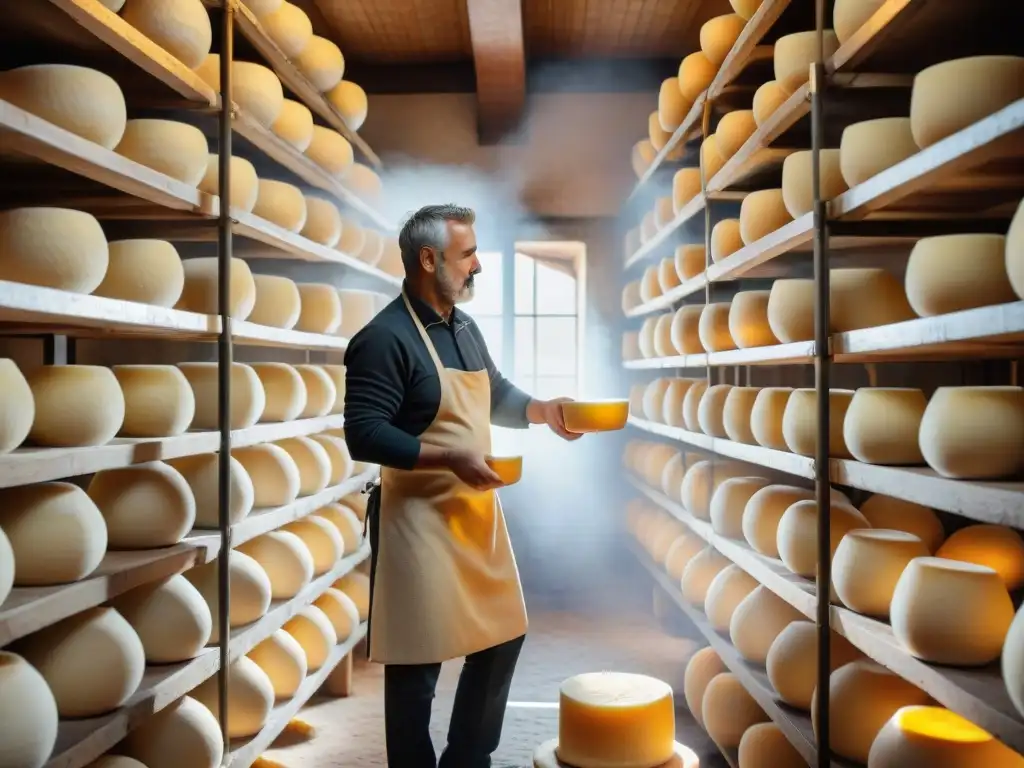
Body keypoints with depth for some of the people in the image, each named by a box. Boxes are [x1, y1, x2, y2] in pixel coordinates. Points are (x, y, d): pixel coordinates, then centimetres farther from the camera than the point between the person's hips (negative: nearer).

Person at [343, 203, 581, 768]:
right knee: (418, 661, 2)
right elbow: (363, 435, -23)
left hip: (477, 511, 9)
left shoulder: (464, 327, 10)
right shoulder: (385, 338, -17)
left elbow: (495, 395, 23)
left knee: (502, 638, 17)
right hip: (419, 519, -9)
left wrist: (543, 411, 5)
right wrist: (451, 458, -28)